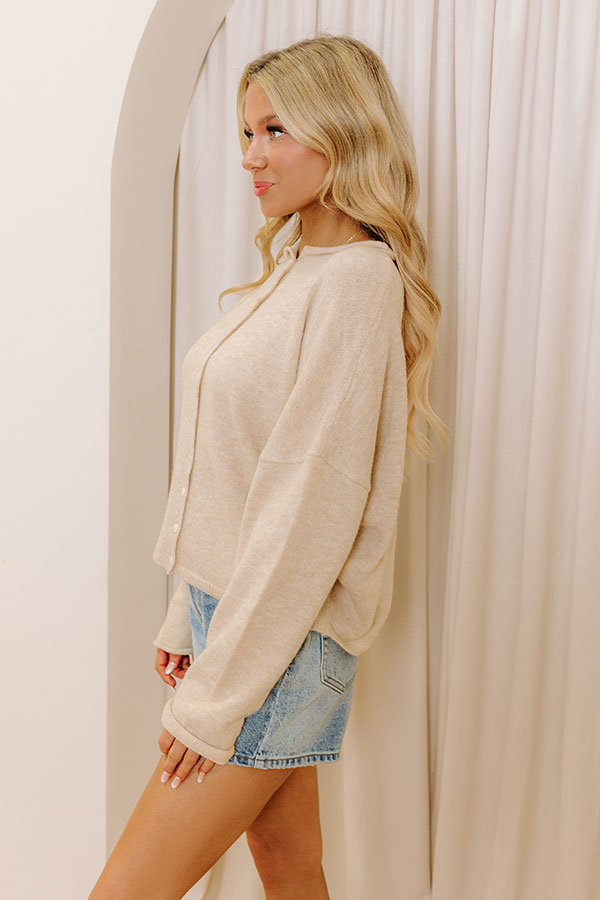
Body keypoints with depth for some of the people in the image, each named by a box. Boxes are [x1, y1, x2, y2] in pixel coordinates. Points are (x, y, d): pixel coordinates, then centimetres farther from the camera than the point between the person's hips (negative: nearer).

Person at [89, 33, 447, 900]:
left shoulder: (357, 281, -17)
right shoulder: (294, 265, 12)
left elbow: (311, 506, -21)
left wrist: (217, 698, -17)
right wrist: (189, 619, 14)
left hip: (287, 634, -8)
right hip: (234, 604, 8)